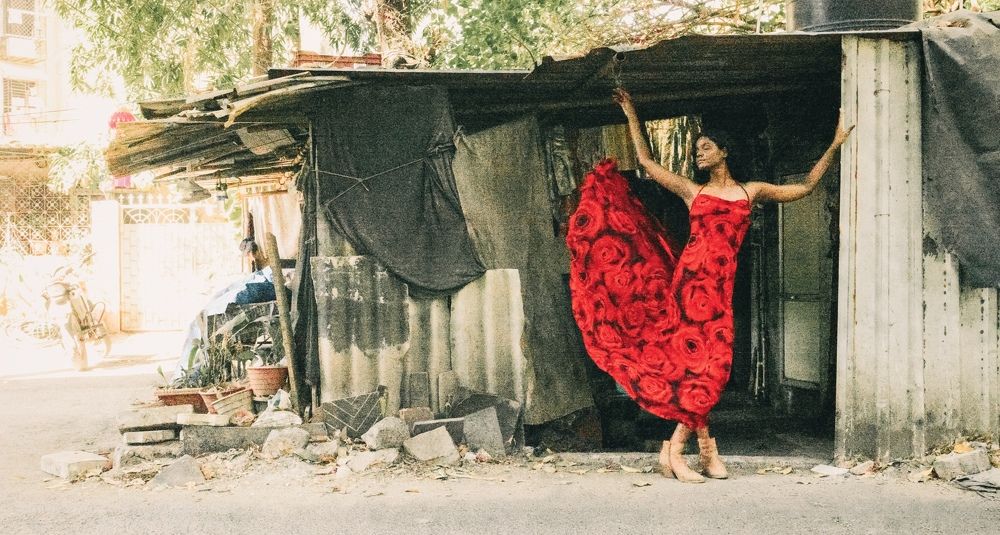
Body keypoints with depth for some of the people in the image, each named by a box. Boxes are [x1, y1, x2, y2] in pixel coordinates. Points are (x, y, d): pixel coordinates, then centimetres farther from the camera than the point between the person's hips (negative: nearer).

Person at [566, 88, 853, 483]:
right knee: (699, 359, -9)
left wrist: (835, 145, 21)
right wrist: (631, 115, 20)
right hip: (690, 276, -2)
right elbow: (646, 161, 18)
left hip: (720, 283, 2)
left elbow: (805, 187, 23)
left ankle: (675, 448, 3)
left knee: (708, 363, -4)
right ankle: (680, 449, -3)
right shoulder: (692, 191, 15)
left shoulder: (751, 192, 17)